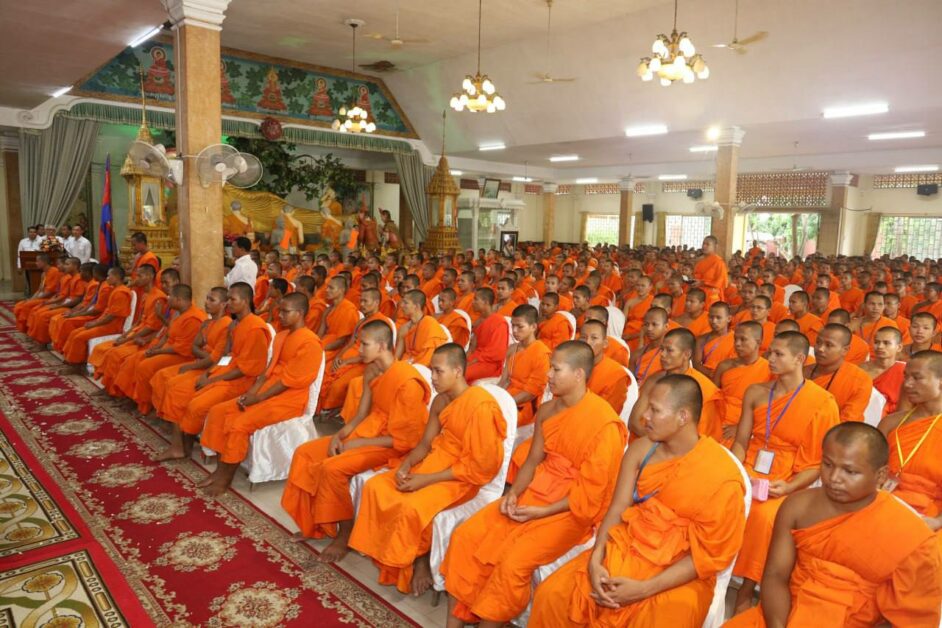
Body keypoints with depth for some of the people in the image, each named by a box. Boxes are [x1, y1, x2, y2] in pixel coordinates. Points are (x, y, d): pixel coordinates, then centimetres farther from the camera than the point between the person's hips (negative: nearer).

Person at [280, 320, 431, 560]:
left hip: (391, 446, -9)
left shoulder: (407, 381, -25)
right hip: (368, 431, 9)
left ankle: (345, 534, -6)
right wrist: (339, 436, -8)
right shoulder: (371, 372, 3)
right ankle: (314, 524, 14)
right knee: (304, 453, 2)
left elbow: (404, 440, -23)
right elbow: (361, 413, 10)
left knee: (332, 467, -27)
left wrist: (357, 443, -20)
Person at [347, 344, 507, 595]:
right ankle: (395, 559, 3)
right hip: (433, 462, 8)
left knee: (412, 506, -30)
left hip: (463, 478, -8)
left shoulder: (480, 406, -22)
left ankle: (421, 561, -1)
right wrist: (406, 466, -11)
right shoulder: (440, 401, 4)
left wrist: (427, 479, -22)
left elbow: (477, 467, -22)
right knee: (375, 487, -6)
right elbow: (425, 443, 10)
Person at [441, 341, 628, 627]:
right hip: (534, 493, 7)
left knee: (513, 561, -27)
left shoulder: (604, 422, -18)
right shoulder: (547, 410, 5)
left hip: (572, 510, -7)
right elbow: (533, 460, 10)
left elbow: (592, 490, -17)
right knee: (465, 536, -7)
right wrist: (514, 493, -8)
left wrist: (542, 512, -19)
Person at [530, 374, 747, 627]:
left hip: (680, 575, -4)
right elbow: (617, 508, -1)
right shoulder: (641, 448, -1)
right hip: (626, 549, 4)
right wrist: (595, 559, -17)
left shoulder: (721, 474, -17)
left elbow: (710, 554, -14)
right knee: (550, 596, -9)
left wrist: (644, 589, -20)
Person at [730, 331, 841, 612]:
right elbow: (740, 442, 9)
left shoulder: (823, 403, -6)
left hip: (788, 484, -3)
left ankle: (746, 592, -13)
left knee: (763, 515, -33)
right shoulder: (755, 392, 6)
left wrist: (789, 487, -17)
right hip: (750, 475, 3)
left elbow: (820, 462, -4)